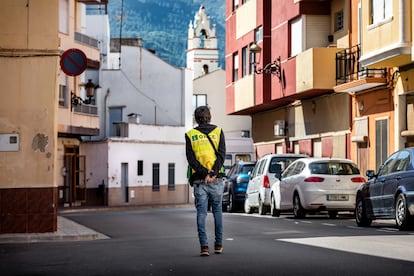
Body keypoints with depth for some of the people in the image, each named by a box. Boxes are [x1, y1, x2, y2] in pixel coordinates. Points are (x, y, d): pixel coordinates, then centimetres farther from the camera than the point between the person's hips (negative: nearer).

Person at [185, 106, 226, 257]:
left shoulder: (190, 135, 5)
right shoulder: (218, 132, 6)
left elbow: (191, 158, -6)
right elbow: (222, 154, -7)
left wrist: (204, 173, -12)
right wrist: (212, 173, -14)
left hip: (199, 180, -1)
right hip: (216, 180, 1)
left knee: (201, 213, 0)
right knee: (217, 211, 13)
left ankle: (204, 246, -9)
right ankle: (218, 245, 16)